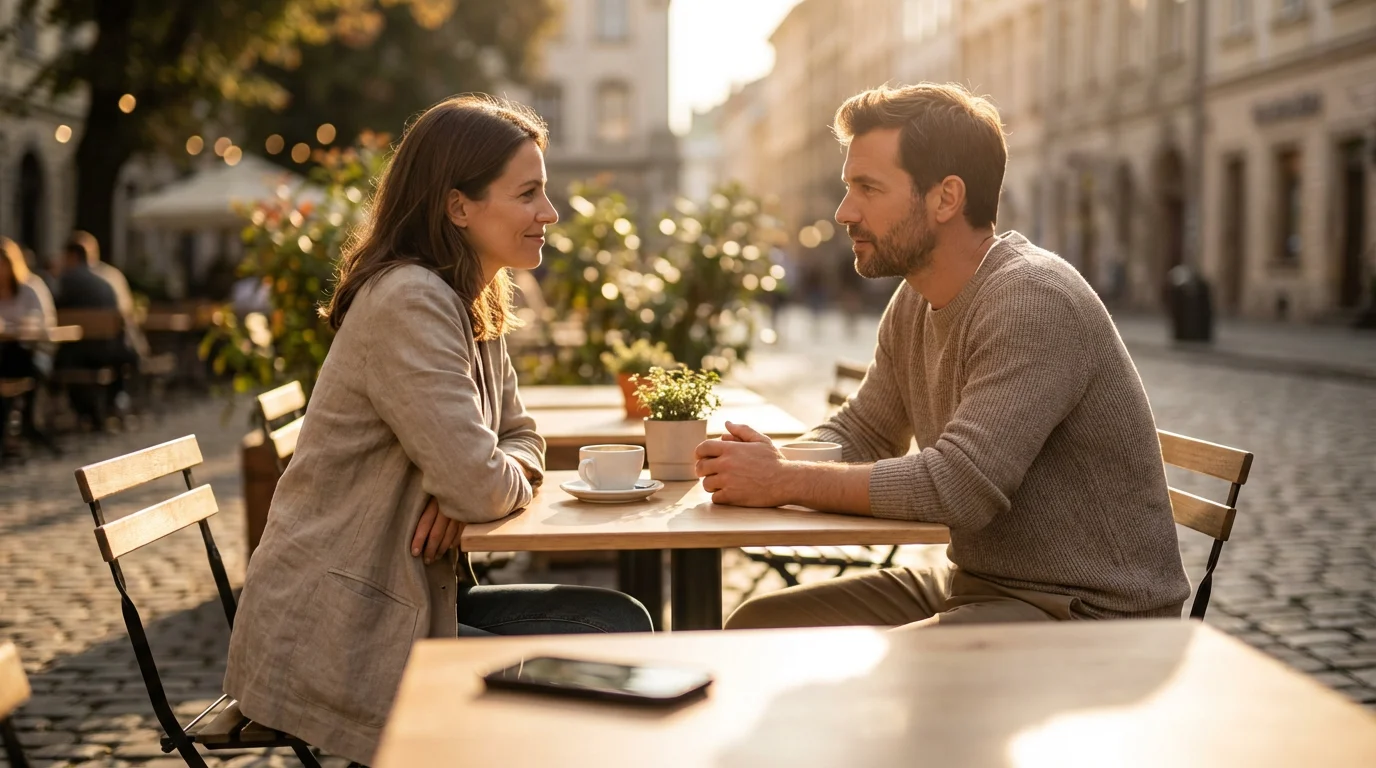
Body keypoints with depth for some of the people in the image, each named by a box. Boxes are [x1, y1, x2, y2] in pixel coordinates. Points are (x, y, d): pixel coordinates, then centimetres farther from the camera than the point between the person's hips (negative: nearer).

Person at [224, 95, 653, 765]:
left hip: (405, 603, 9)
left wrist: (485, 482, -9)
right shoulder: (409, 302, -20)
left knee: (618, 624, 0)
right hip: (332, 638, -9)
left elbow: (521, 439, 14)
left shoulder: (474, 307, 10)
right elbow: (480, 485, -26)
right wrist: (514, 483, -2)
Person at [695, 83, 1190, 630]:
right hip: (974, 586, 9)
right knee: (758, 627, 3)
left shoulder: (1033, 299, -22)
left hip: (1087, 609, -9)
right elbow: (861, 432, 17)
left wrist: (785, 481, -21)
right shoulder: (915, 301, 7)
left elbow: (958, 486, -29)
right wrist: (772, 463, -6)